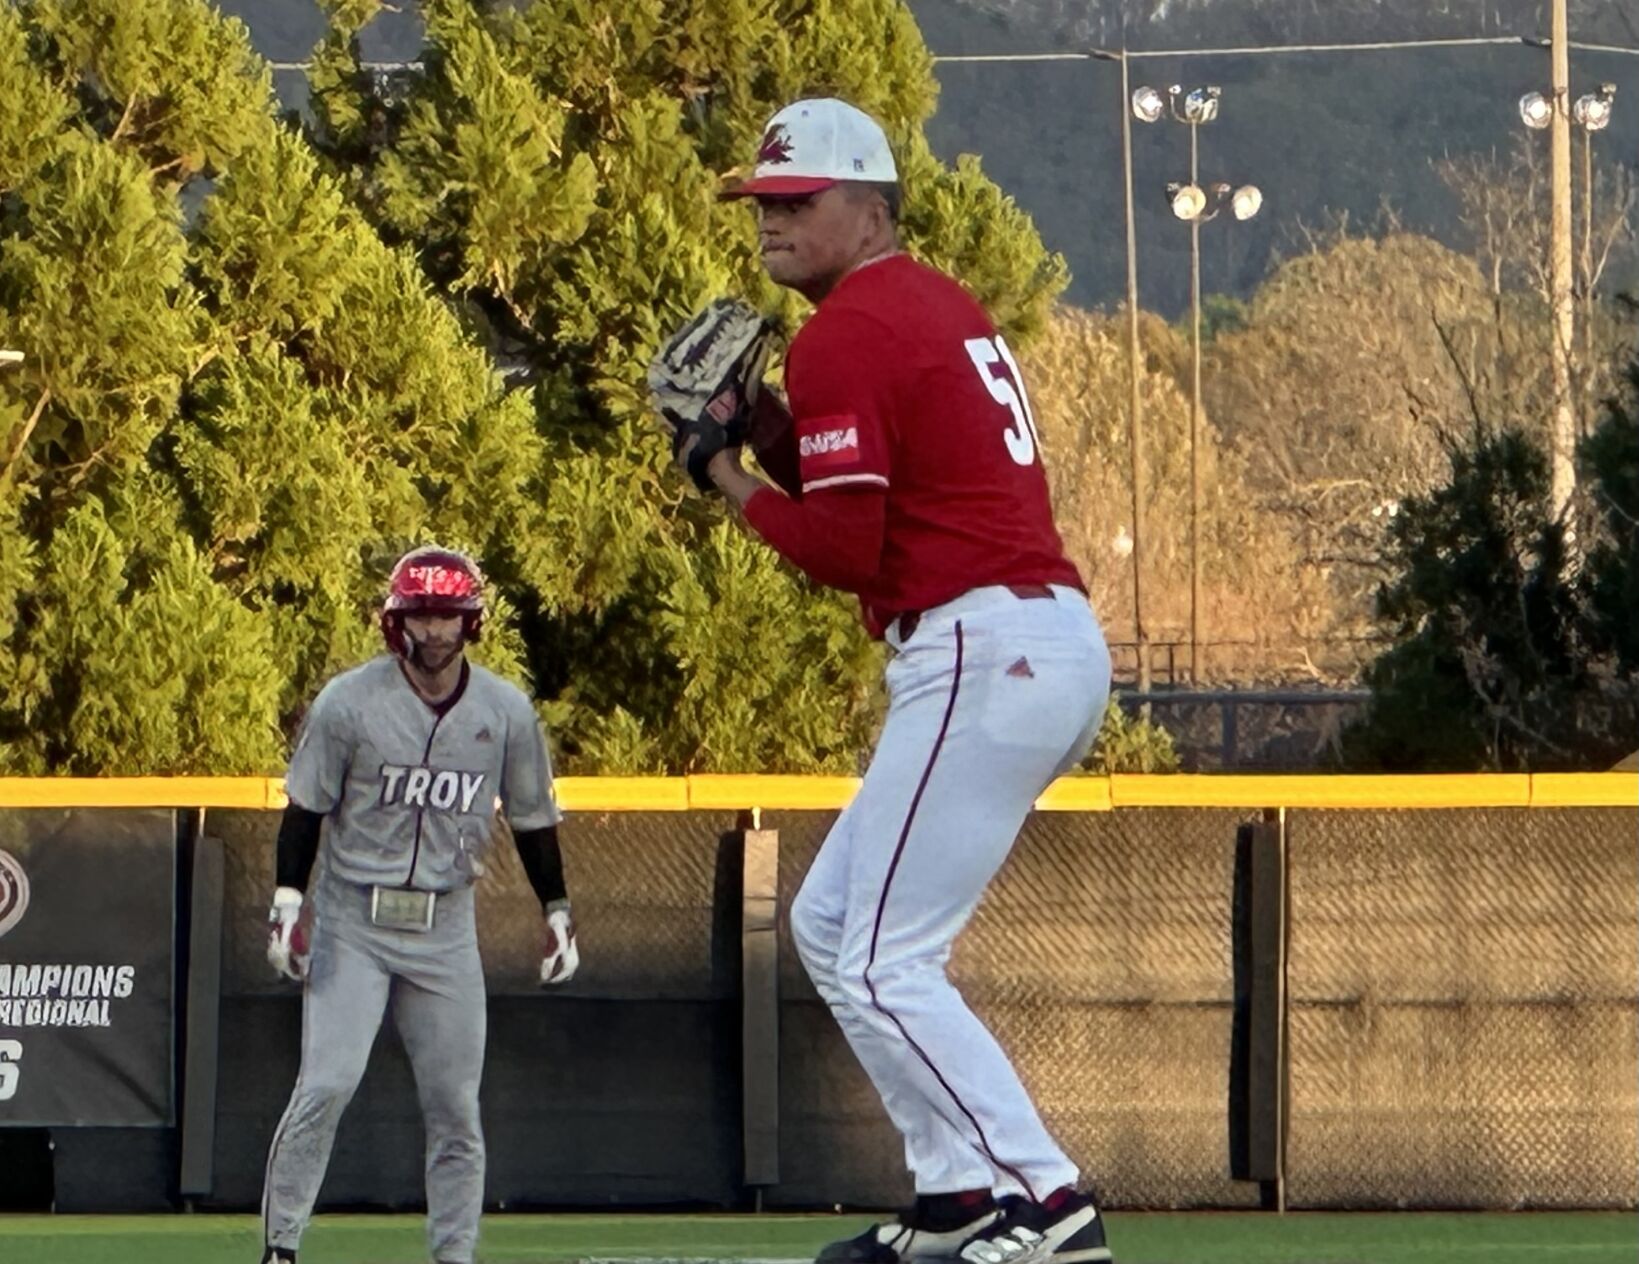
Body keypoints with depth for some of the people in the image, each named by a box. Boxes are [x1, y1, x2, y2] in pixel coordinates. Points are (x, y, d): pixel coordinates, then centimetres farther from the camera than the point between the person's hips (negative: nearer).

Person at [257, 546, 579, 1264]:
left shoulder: (507, 712, 2)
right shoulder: (349, 702, -7)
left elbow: (531, 819, 12)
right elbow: (306, 807, -2)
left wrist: (556, 911, 9)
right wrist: (288, 899, -12)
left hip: (446, 928, 3)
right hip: (351, 921, -3)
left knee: (455, 1104, 3)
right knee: (327, 1084, -15)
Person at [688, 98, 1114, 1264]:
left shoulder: (845, 336, -9)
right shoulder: (944, 306, 21)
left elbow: (843, 549, -15)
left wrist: (729, 479, -1)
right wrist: (767, 431, 11)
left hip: (982, 652, -10)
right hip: (1061, 643, 10)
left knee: (882, 966, -9)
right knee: (830, 924, 17)